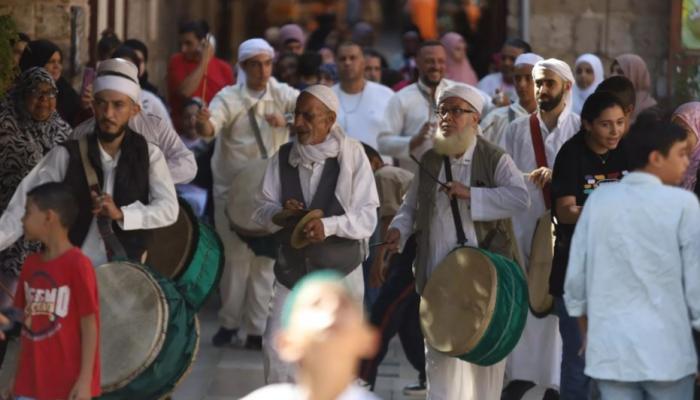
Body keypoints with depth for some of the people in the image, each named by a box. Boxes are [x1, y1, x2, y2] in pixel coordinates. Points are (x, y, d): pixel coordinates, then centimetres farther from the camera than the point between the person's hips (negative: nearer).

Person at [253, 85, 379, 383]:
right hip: (292, 267, 3)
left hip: (339, 269, -3)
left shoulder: (352, 154, -12)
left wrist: (329, 225, -31)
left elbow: (367, 217, -14)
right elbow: (262, 210, 1)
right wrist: (281, 213, -22)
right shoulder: (283, 157, 0)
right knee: (275, 347, -5)